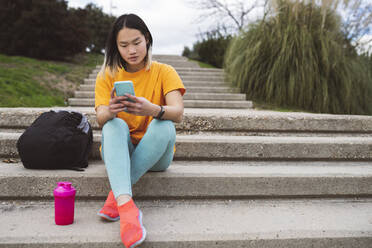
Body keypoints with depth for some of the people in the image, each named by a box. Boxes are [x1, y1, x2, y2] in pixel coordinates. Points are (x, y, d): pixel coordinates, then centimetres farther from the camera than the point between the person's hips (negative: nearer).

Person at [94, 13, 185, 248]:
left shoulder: (164, 72, -2)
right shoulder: (107, 75, 3)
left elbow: (178, 113, -19)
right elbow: (101, 119, -12)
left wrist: (152, 110, -41)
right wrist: (110, 111, -37)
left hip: (155, 156, 0)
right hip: (118, 151, 1)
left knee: (164, 126, -30)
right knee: (115, 125, -29)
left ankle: (116, 194, -29)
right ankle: (126, 204, -47)